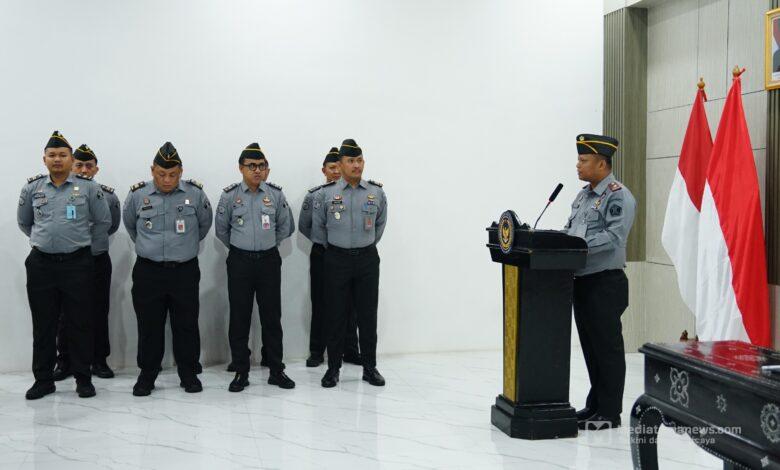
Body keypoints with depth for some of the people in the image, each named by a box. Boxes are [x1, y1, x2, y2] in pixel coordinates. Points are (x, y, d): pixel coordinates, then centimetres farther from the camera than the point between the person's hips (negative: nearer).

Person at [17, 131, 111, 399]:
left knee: (79, 324, 3)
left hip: (78, 264, -2)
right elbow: (23, 222, 20)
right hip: (41, 264, 2)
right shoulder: (32, 188, 6)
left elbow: (103, 222, 7)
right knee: (43, 325, 7)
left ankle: (83, 379, 13)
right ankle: (43, 379, 17)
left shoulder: (88, 188, -1)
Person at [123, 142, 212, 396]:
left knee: (186, 325, 6)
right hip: (148, 272, 0)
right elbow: (129, 224, 17)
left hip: (185, 271, 0)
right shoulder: (137, 194, -3)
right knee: (149, 326, 6)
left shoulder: (195, 193, -3)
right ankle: (146, 376, 17)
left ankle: (189, 375, 18)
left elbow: (204, 224, 14)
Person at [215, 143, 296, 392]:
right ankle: (241, 372, 13)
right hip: (239, 262, -1)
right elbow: (221, 230, 9)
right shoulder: (229, 195, -3)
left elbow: (285, 227, 12)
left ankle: (276, 370, 14)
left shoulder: (275, 194, 0)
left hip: (269, 260, 1)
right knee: (239, 318, 3)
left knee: (272, 317, 5)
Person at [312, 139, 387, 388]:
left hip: (367, 258, 1)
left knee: (368, 314, 4)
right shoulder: (325, 194, -2)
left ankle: (370, 367, 14)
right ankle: (333, 368, 13)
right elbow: (317, 227, 9)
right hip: (336, 259, -1)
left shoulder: (377, 192, 2)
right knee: (336, 314, 3)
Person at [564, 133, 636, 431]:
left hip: (606, 283, -9)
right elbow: (570, 229, 20)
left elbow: (613, 236, -22)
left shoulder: (619, 196, -12)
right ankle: (595, 404, 26)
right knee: (589, 347, 15)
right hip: (582, 281, 9)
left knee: (607, 348, -1)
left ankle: (610, 413, 7)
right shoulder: (583, 195, 16)